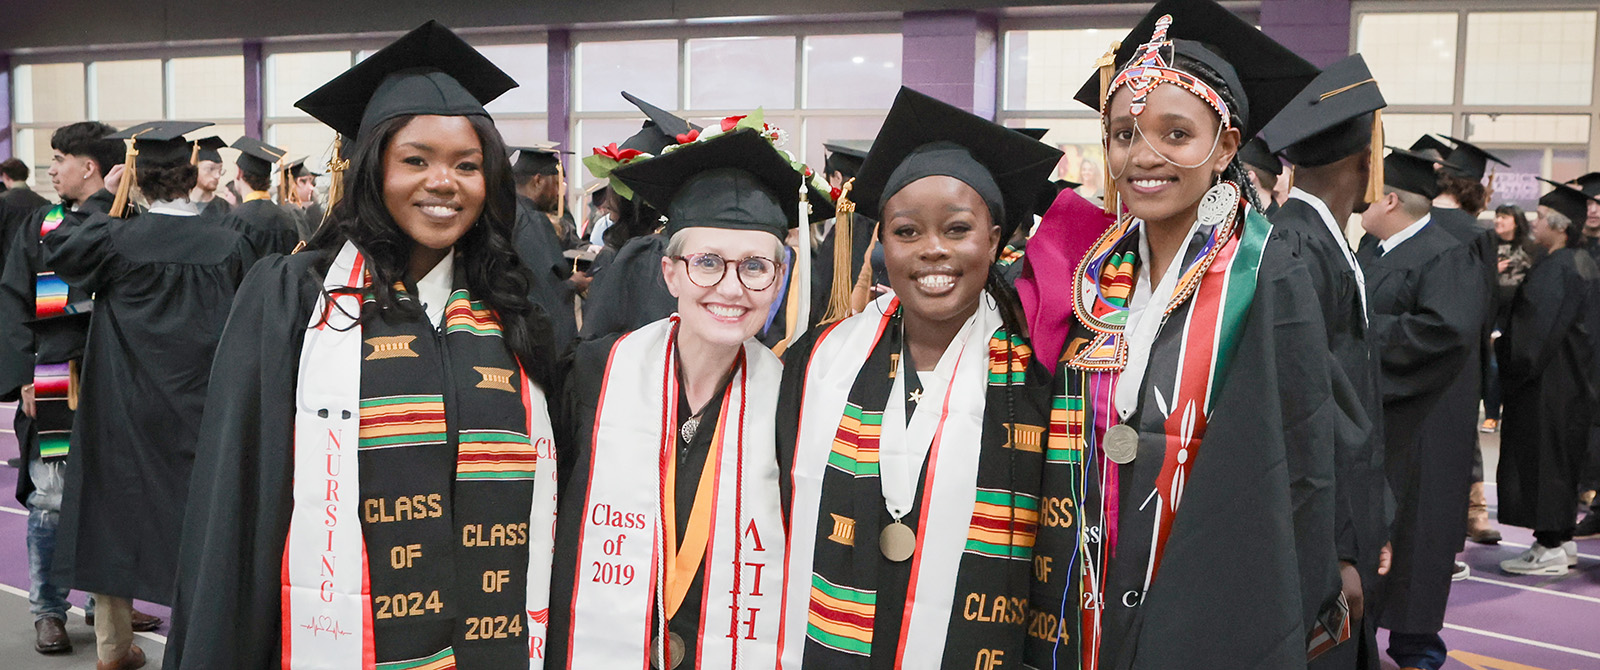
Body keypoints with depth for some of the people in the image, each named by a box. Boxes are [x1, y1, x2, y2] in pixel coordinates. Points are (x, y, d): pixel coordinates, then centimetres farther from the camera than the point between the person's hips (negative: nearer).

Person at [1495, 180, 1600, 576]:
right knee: (1561, 460, 16)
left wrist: (1504, 352, -12)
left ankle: (1550, 550, 1)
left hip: (1547, 385, -10)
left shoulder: (1557, 269, -19)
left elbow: (1541, 328, -23)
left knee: (1542, 458, -4)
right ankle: (1562, 542, 24)